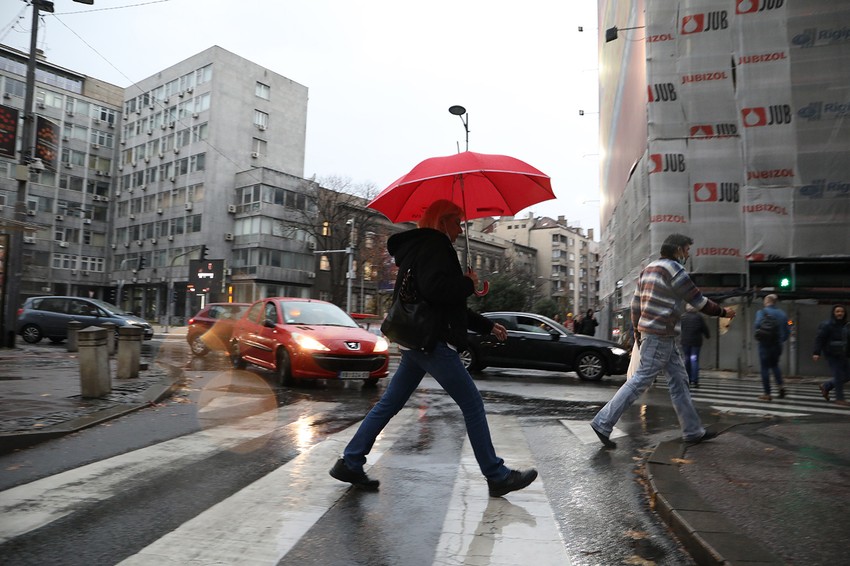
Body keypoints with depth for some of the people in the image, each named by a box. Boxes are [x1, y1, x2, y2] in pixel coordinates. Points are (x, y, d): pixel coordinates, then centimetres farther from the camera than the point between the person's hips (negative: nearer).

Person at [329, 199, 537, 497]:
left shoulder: (422, 248, 24)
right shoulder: (433, 245, -8)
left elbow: (451, 306, 26)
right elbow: (434, 289, -27)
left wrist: (487, 326, 24)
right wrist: (468, 283, -9)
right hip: (432, 341, -10)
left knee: (389, 403, 12)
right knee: (473, 405, -1)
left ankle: (350, 463, 16)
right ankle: (497, 476, 8)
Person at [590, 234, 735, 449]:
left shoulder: (650, 268, 16)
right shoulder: (673, 268, -12)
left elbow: (635, 303, 16)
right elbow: (698, 300, -8)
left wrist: (637, 333, 20)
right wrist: (723, 312, 7)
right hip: (659, 335, -10)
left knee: (678, 379, 14)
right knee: (641, 380, -7)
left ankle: (693, 431, 22)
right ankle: (603, 422, -5)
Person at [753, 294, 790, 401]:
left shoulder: (762, 312, -9)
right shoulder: (782, 314, 7)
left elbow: (757, 325, -23)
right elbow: (786, 331, 8)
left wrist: (757, 337, -5)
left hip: (765, 344, -5)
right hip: (777, 345, 5)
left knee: (765, 368, 2)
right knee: (774, 365, 26)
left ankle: (767, 394, 4)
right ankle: (780, 385, 8)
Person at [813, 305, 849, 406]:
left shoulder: (845, 325, 11)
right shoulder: (827, 324, -11)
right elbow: (819, 339, -14)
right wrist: (817, 353, -21)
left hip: (842, 355, 7)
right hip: (831, 355, -7)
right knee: (839, 375, -6)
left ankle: (825, 387, 26)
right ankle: (839, 399, 5)